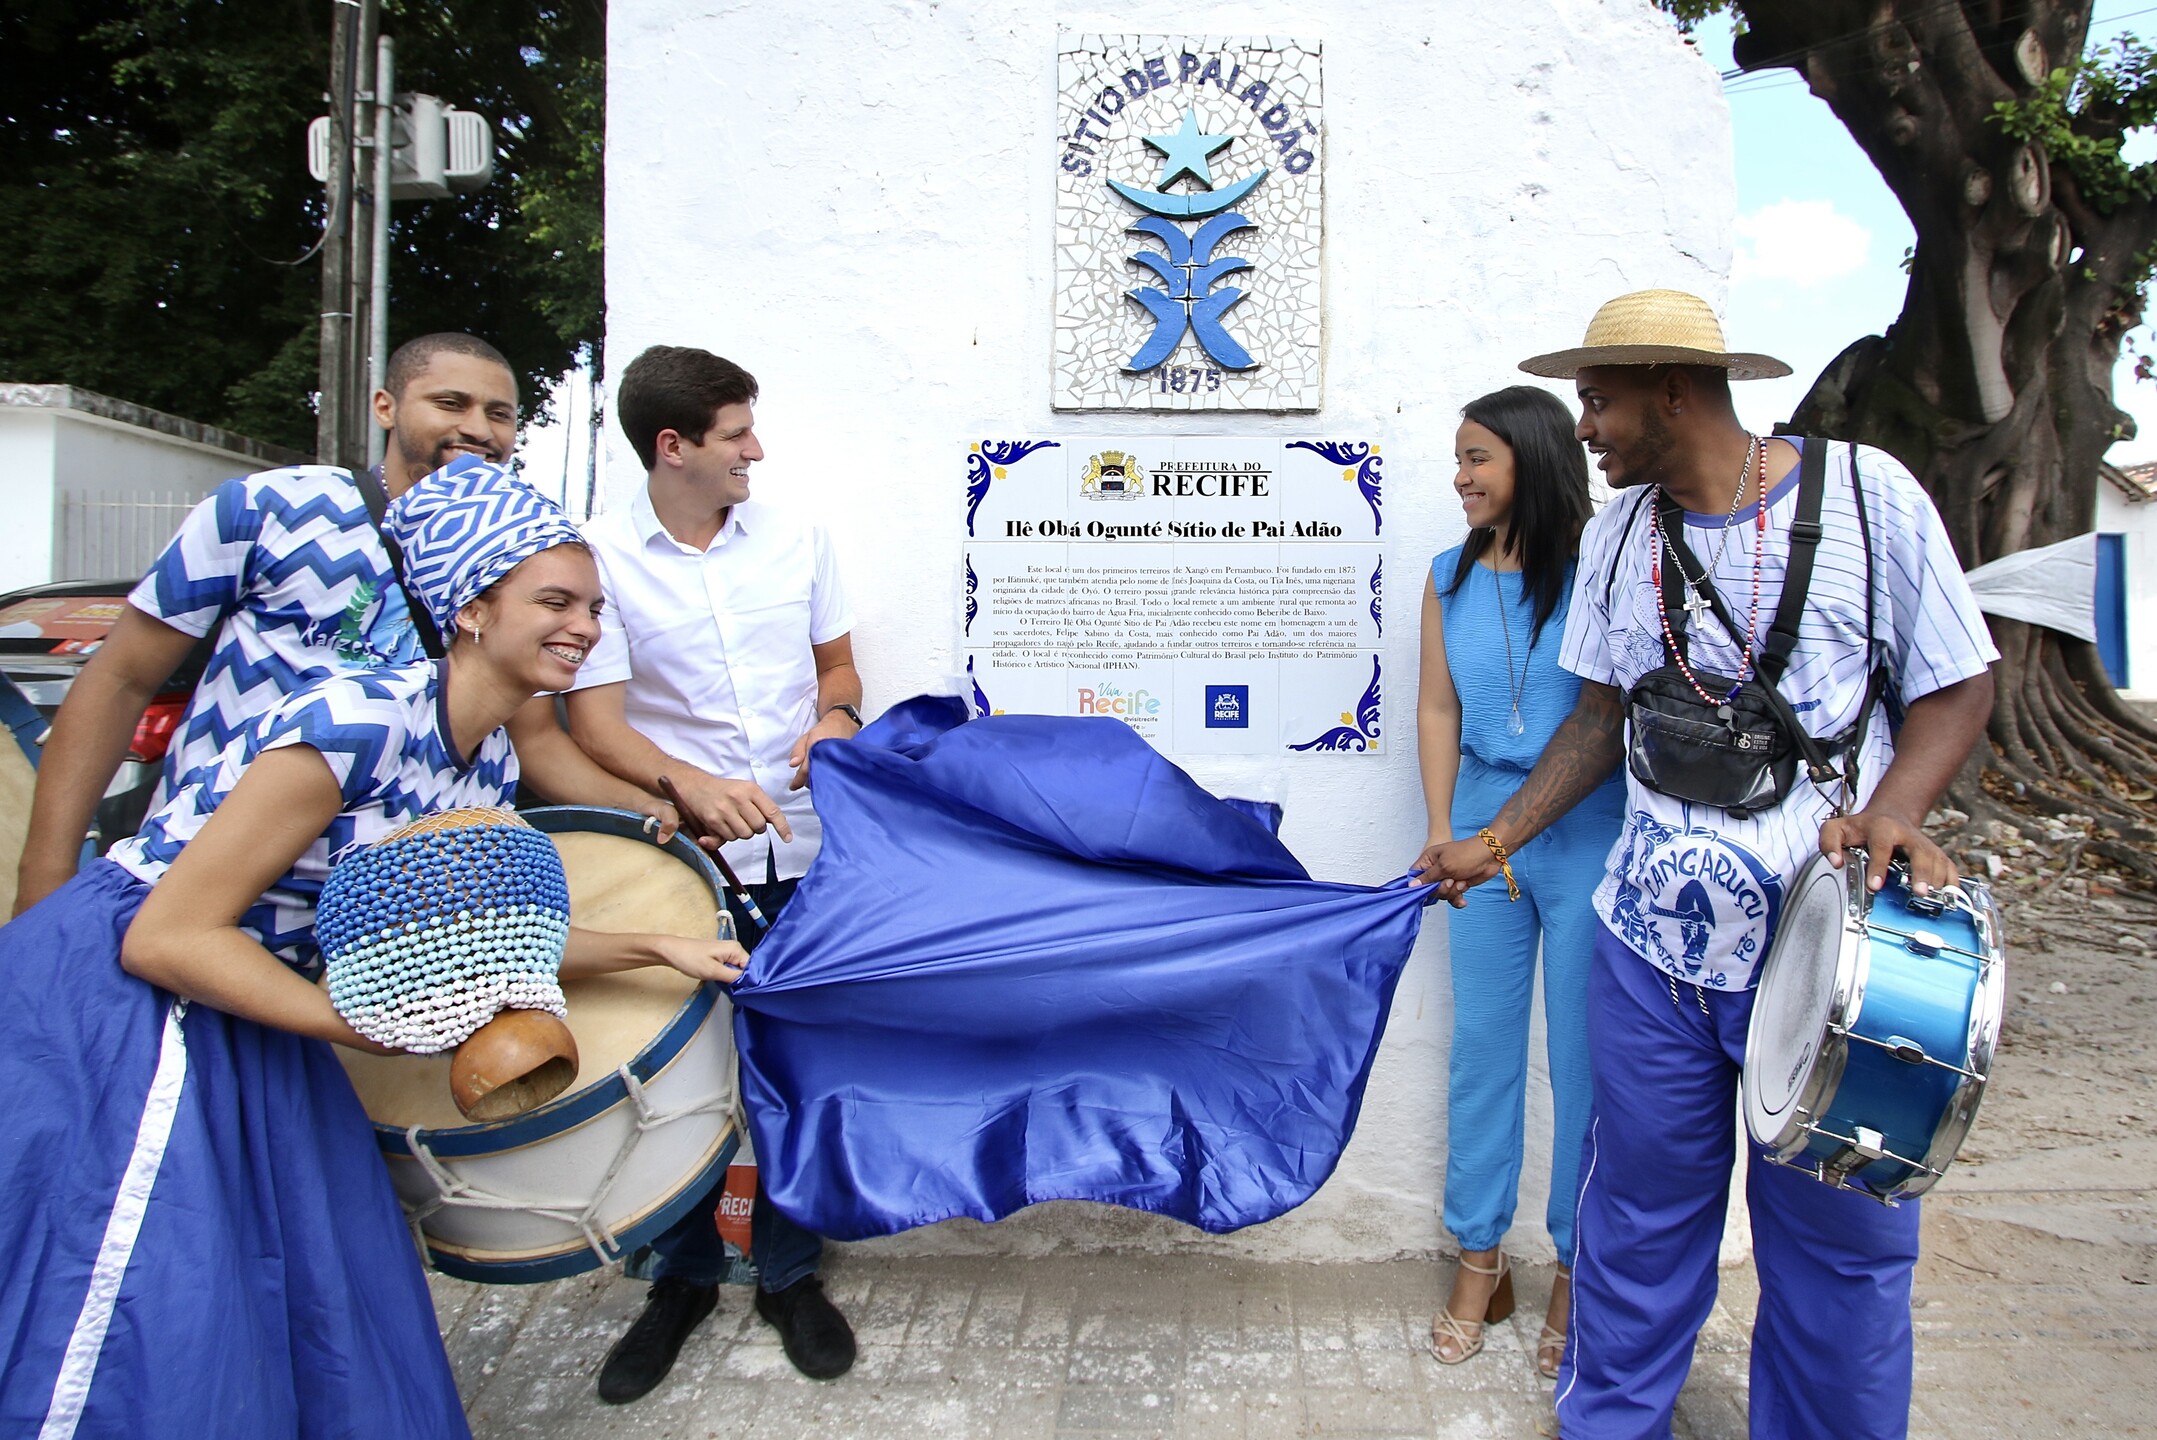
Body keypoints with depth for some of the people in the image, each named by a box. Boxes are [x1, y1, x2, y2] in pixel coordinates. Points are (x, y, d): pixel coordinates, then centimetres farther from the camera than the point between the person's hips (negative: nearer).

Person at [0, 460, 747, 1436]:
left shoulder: (489, 764, 1)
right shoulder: (363, 721, -26)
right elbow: (167, 939, -24)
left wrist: (653, 947, 3)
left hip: (240, 1008, 9)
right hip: (113, 999, -8)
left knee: (332, 1306, 14)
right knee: (141, 1354, -3)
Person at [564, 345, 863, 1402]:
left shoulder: (794, 539, 8)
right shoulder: (598, 558, -5)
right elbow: (596, 720, -9)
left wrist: (836, 718, -5)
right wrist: (689, 784, -27)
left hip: (800, 850, 3)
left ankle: (789, 1273, 29)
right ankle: (682, 1279, 29)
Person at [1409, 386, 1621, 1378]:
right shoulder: (1451, 579, 7)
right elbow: (1438, 709, 7)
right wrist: (1442, 830, 1)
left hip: (1589, 839, -4)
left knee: (1585, 1057, 6)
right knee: (1481, 1048, 11)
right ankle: (1479, 1260, 26)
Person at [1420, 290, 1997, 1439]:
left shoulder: (1865, 493, -6)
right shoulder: (1617, 535, 6)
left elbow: (1958, 685, -1)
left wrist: (1891, 809, -18)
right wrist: (1497, 841, 11)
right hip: (1656, 937, 3)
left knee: (1837, 1235, 9)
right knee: (1640, 1212, 13)